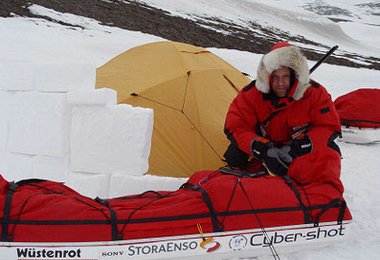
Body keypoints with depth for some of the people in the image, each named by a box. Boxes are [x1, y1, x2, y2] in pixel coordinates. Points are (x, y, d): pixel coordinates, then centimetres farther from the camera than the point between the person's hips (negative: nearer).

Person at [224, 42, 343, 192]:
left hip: (302, 152, 0)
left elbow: (329, 127, -10)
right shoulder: (250, 94, -14)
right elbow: (236, 128, -14)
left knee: (329, 150, -30)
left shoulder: (314, 93, -14)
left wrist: (301, 145, -28)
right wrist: (262, 149, -31)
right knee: (235, 154, -26)